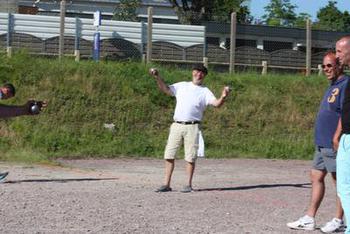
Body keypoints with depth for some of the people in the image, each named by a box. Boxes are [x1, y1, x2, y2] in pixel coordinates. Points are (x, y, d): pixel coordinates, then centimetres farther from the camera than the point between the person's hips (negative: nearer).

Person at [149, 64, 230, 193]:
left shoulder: (205, 91, 6)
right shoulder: (182, 86, 14)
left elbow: (216, 103, -7)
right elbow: (165, 89, 9)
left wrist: (223, 97, -29)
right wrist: (157, 77, -6)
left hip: (192, 127, -2)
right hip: (176, 125, 2)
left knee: (190, 157, -1)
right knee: (169, 155, 1)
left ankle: (188, 184, 8)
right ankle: (166, 184, 5)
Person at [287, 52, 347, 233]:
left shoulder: (345, 85, -13)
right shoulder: (332, 87, 18)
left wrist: (337, 136, -25)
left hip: (334, 144, -10)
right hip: (323, 143, 10)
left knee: (339, 180, 0)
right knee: (316, 177, 10)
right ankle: (309, 219, 14)